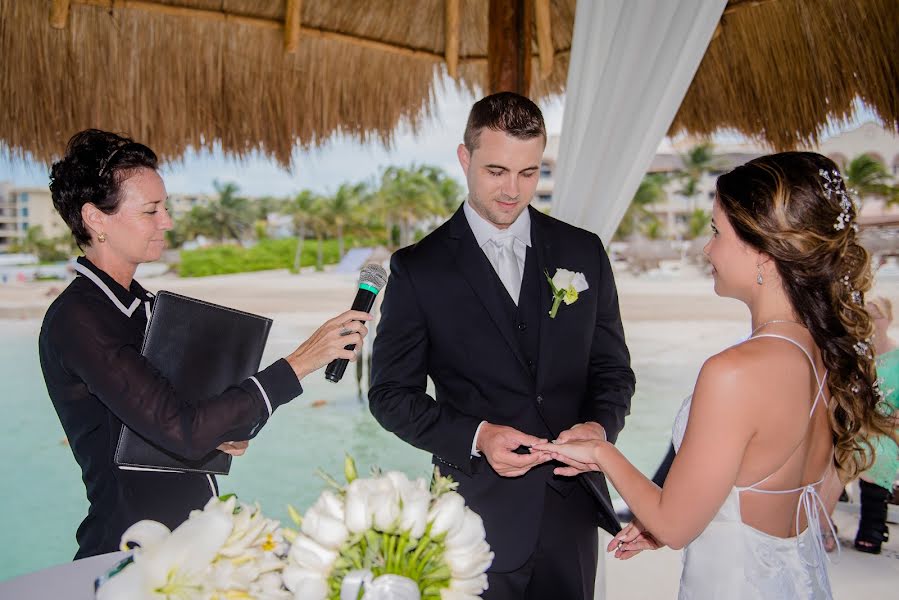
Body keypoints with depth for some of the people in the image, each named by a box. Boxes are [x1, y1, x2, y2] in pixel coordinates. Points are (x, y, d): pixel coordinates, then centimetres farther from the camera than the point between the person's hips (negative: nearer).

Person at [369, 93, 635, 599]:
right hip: (480, 517, -3)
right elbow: (391, 392, -5)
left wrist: (600, 425, -13)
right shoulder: (418, 269, -6)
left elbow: (612, 368, 8)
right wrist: (475, 437, -18)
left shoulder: (583, 252, 2)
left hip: (571, 515, 3)